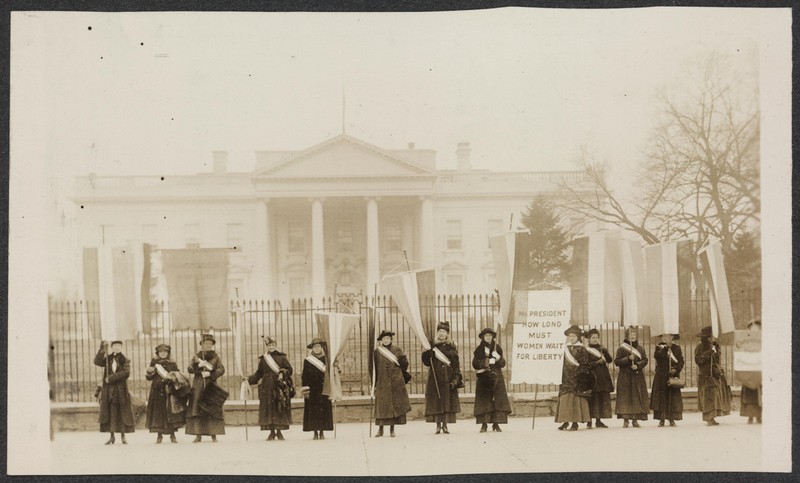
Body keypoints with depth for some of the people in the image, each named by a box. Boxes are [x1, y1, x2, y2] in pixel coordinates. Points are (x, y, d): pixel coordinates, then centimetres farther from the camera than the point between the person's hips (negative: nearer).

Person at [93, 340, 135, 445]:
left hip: (121, 390, -1)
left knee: (123, 413, -1)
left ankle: (123, 436, 6)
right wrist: (102, 350, -17)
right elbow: (97, 361, -8)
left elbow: (126, 373, -11)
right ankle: (112, 436, 4)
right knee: (110, 412, -1)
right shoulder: (107, 359, 10)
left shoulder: (125, 360, 5)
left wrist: (111, 378, -16)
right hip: (109, 390, 1)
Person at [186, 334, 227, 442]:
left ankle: (214, 435, -4)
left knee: (213, 410, -6)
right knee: (197, 409, -5)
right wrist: (198, 365, -16)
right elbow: (190, 369, 2)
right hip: (198, 386, 1)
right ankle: (198, 435, -3)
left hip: (211, 386, -1)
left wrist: (210, 373, -15)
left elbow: (221, 369, -2)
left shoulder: (215, 356, 9)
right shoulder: (196, 356, 12)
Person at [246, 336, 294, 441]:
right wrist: (249, 380, 4)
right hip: (267, 388, 2)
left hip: (279, 387, -2)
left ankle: (279, 431, 5)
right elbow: (259, 373, 14)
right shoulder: (263, 358, 11)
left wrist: (283, 373, -16)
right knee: (268, 409, -1)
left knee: (280, 409, -3)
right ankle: (272, 432, 6)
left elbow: (289, 370, 3)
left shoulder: (282, 357, 5)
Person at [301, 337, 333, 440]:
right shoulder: (307, 361, 3)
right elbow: (304, 377, 1)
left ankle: (322, 432, 6)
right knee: (313, 411, -2)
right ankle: (315, 432, 3)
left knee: (324, 410, 0)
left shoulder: (326, 360, 7)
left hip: (324, 390, 1)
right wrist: (305, 391, -6)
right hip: (312, 390, -1)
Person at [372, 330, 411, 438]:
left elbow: (405, 363, 9)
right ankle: (380, 429, 2)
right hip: (382, 382, 0)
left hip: (396, 382, 0)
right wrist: (374, 383, 2)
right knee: (382, 405, -3)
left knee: (395, 404, -1)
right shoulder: (377, 352, 6)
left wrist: (397, 361, -8)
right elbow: (375, 368, 5)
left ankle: (392, 429, 6)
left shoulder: (397, 350, 7)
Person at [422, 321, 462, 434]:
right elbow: (426, 362, 3)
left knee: (448, 401, -2)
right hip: (435, 377, 0)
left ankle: (445, 425, 4)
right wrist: (427, 354, -17)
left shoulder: (451, 347, 7)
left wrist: (455, 378, -6)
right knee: (436, 401, -3)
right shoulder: (432, 345, 7)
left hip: (448, 377, 0)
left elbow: (456, 365, 4)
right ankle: (438, 425, 2)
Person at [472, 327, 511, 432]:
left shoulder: (497, 348, 10)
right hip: (483, 379, -1)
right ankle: (484, 424, -4)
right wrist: (487, 362, -14)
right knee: (484, 401, -5)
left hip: (496, 377, 1)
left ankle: (496, 424, -3)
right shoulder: (479, 349, 6)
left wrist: (498, 358, -14)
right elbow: (475, 364, -3)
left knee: (498, 400, -5)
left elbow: (503, 364, 7)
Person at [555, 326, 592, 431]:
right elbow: (561, 363, 15)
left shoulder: (581, 349, 1)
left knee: (576, 398, -6)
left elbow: (584, 365, -3)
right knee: (565, 398, 0)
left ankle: (575, 422, -2)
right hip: (566, 378, 4)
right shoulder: (565, 349, 13)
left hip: (577, 378, -4)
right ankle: (565, 421, 6)